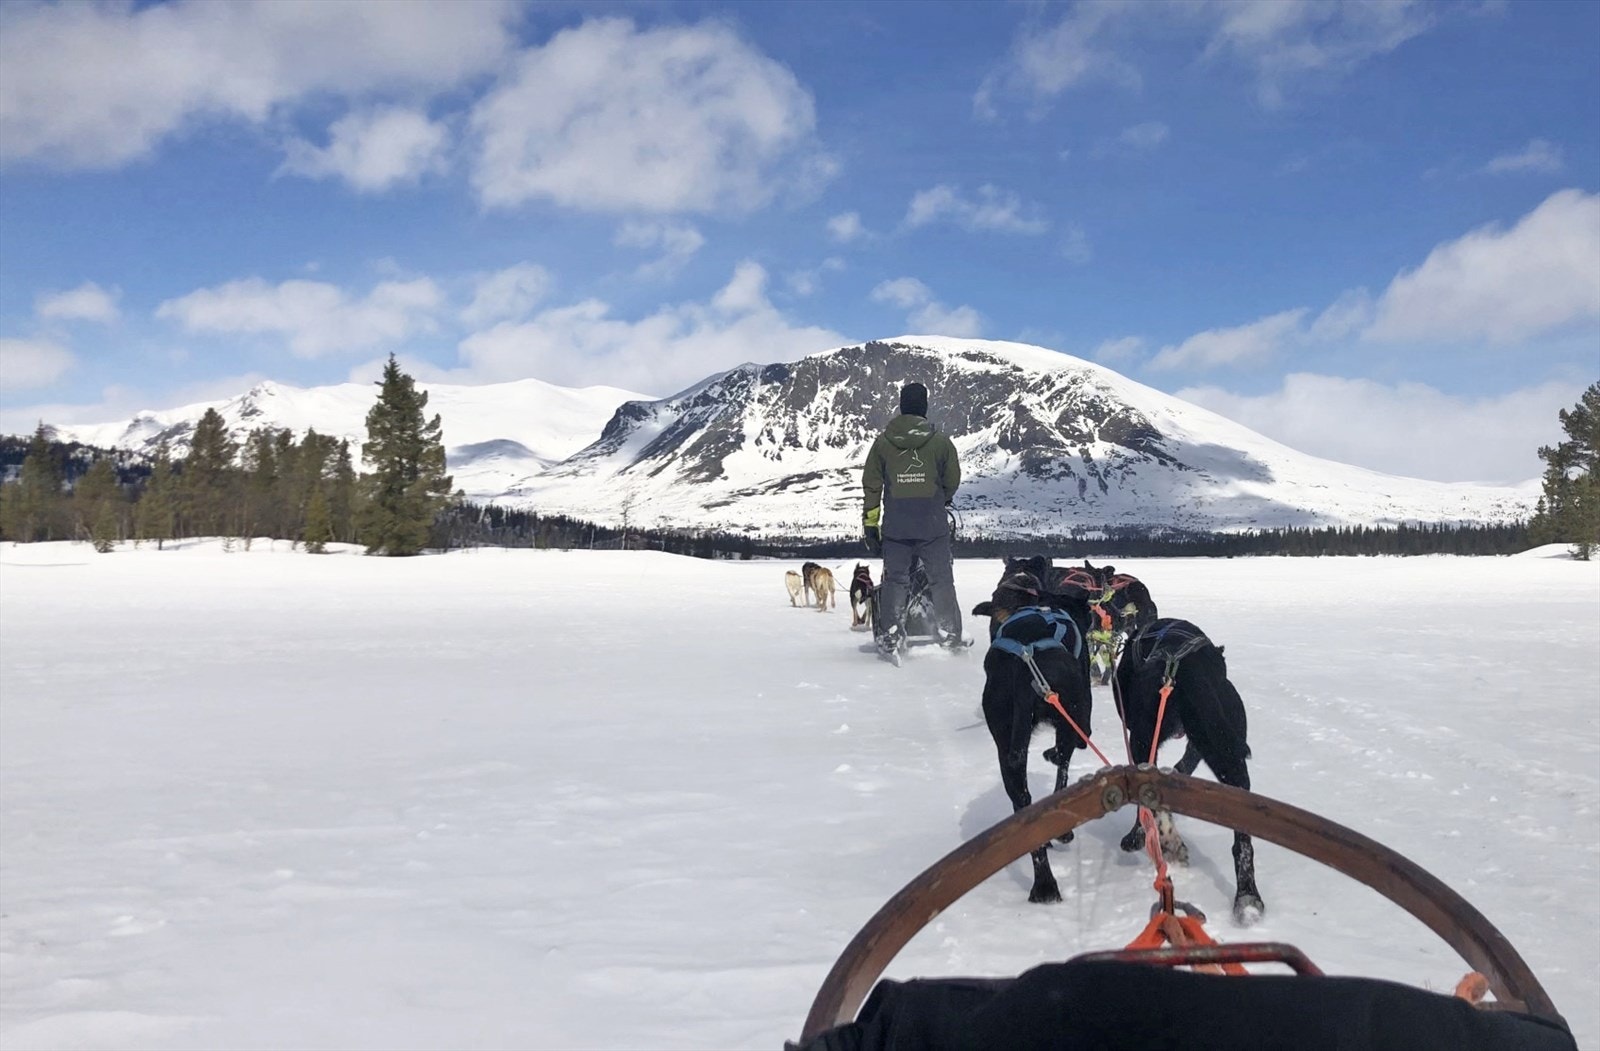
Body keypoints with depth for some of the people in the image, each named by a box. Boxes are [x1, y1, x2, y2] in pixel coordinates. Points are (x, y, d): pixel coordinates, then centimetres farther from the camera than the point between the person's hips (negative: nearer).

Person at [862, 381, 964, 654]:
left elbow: (871, 484, 3)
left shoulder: (883, 441, 2)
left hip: (895, 525, 1)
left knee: (895, 578, 8)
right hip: (933, 524, -1)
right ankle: (949, 633, 10)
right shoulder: (940, 441, -2)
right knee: (941, 579, 7)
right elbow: (953, 481, 6)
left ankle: (892, 633, 5)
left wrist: (870, 522, 8)